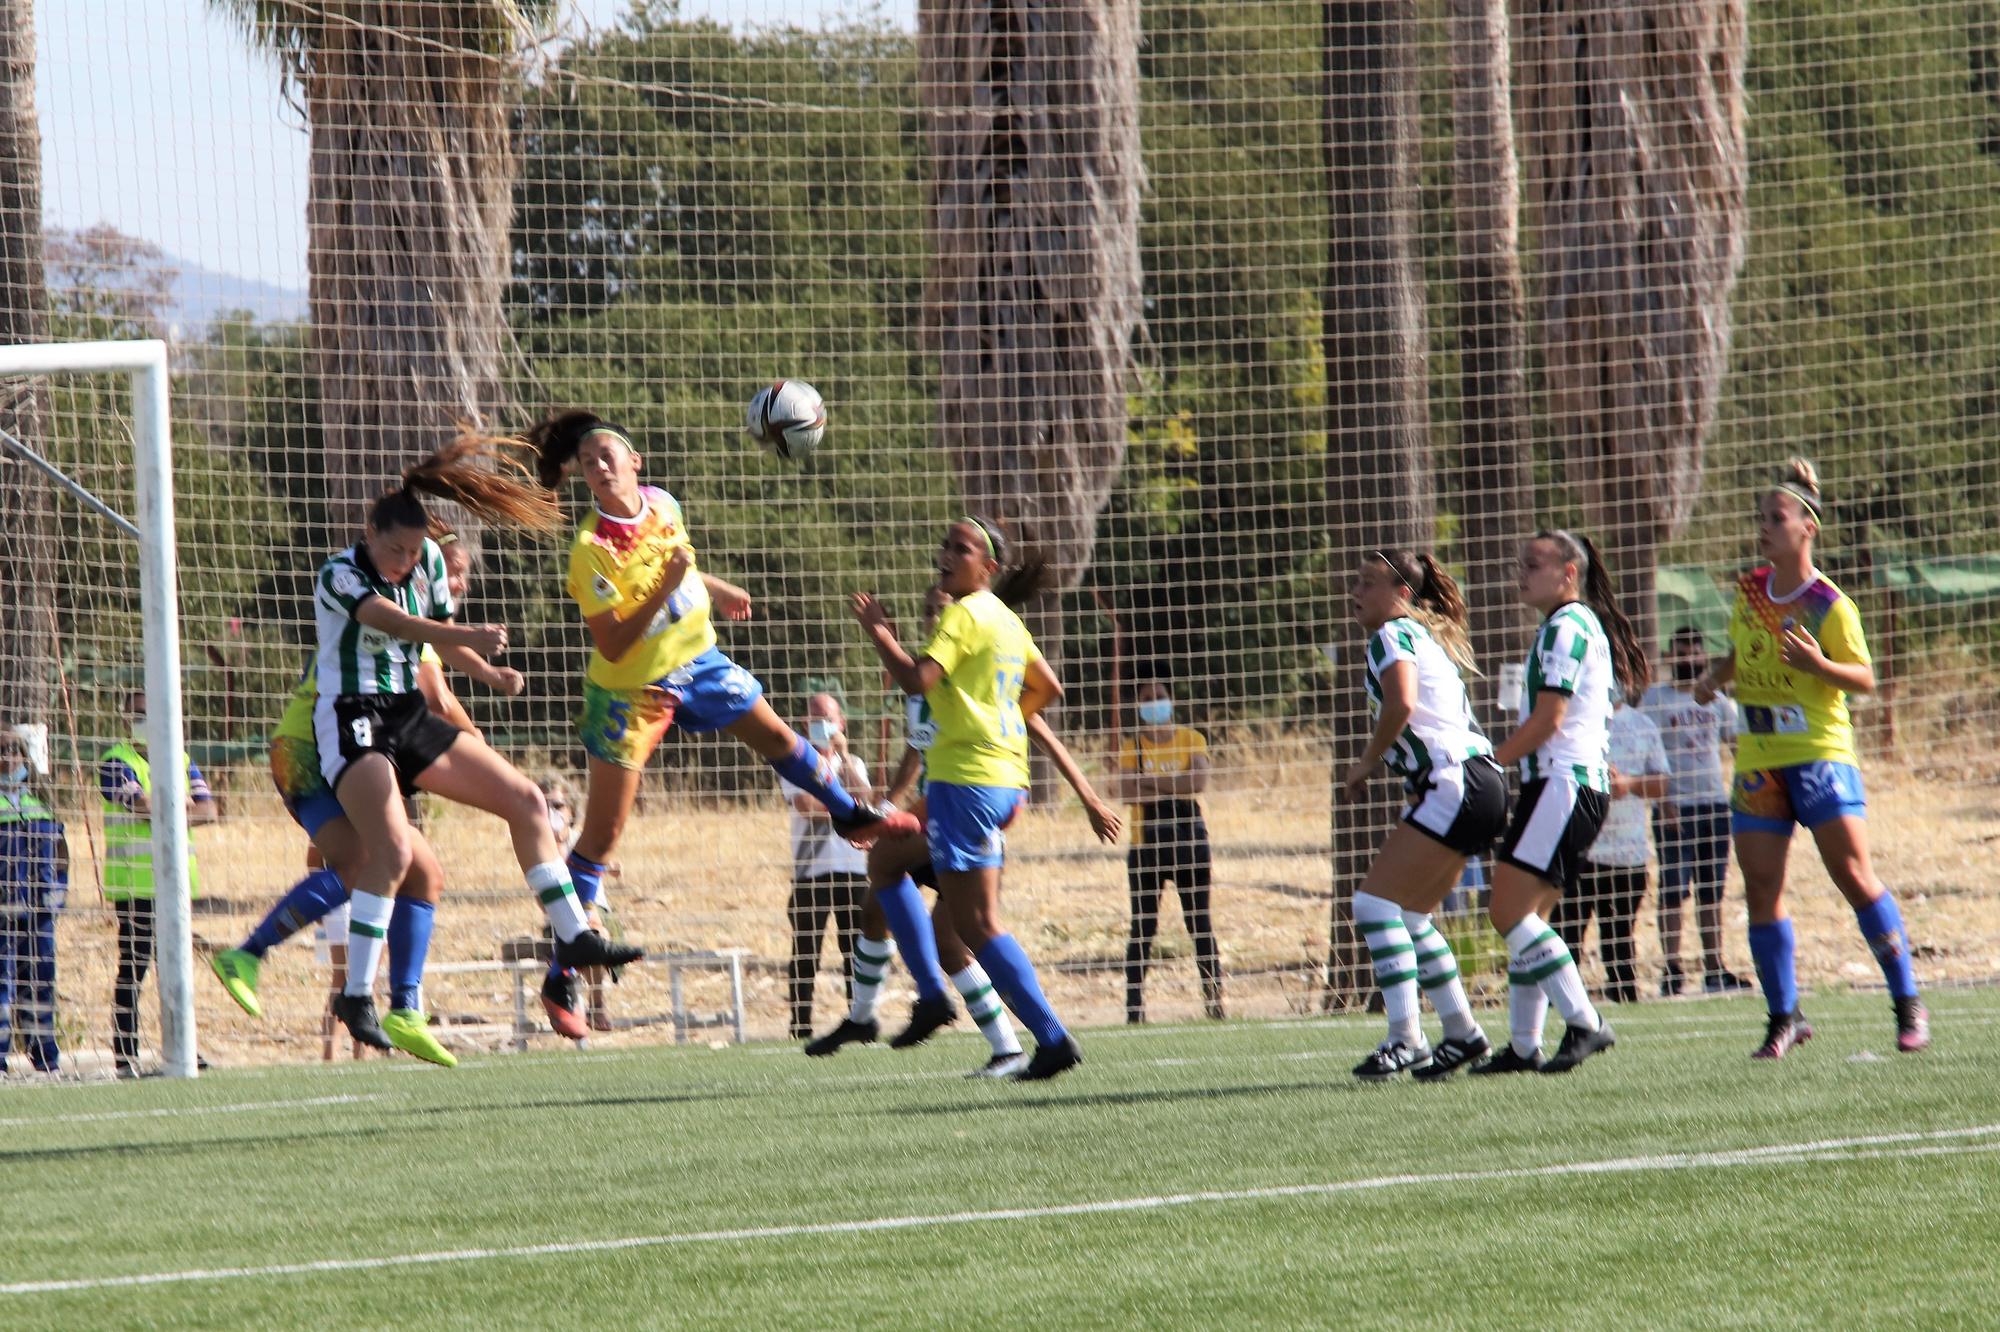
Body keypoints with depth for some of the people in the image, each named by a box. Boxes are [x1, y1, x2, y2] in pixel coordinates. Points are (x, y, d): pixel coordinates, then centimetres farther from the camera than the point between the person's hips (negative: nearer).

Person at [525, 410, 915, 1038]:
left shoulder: (662, 504, -9)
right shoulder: (590, 552, -29)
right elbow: (612, 647, -29)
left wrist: (715, 590, 25)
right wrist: (663, 589, -36)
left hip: (695, 661, 6)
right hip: (629, 690, -6)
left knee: (777, 737, 18)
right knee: (601, 834, -5)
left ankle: (849, 814, 50)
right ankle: (560, 981, -1)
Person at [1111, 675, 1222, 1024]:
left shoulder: (1191, 740, 6)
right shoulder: (1132, 747, 4)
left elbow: (1200, 780, -11)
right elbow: (1121, 790, -13)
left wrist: (1150, 782, -13)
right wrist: (1175, 786, -16)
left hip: (1188, 840, 0)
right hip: (1146, 843, 0)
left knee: (1199, 923, 0)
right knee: (1143, 928, -1)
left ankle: (1214, 996, 2)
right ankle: (1135, 1003, 1)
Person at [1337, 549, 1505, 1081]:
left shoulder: (1393, 634, -6)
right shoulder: (1430, 637, 24)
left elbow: (1401, 703, -23)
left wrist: (1367, 763, -11)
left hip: (1455, 786, -10)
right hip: (1482, 783, 10)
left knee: (1376, 900, -12)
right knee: (1408, 915, 15)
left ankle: (1405, 1039, -19)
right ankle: (1463, 1034, 16)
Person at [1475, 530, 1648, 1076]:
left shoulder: (1566, 627, -10)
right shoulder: (1580, 625, 22)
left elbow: (1548, 719, -16)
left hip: (1563, 783, -11)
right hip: (1559, 785, 11)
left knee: (1509, 911, -15)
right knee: (1524, 917, 10)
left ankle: (1585, 1023, -18)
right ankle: (1523, 1046, 9)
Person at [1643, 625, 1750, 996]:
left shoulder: (1717, 701, 14)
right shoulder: (1656, 698, 1)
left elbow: (1737, 744, 20)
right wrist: (1663, 800, -15)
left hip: (1715, 802, 4)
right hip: (1675, 807, -4)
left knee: (1712, 889, 5)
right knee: (1674, 890, -7)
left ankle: (1714, 967, 7)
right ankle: (1672, 969, -6)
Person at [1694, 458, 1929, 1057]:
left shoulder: (1829, 604, -10)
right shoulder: (1749, 591, 7)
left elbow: (1865, 678, -9)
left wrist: (1818, 665, -27)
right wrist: (1715, 675, 4)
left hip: (1820, 750, -6)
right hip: (1758, 756, 6)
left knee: (1854, 876, -9)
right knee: (1761, 888, 0)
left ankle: (1908, 1003, 0)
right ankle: (1784, 1017, 10)